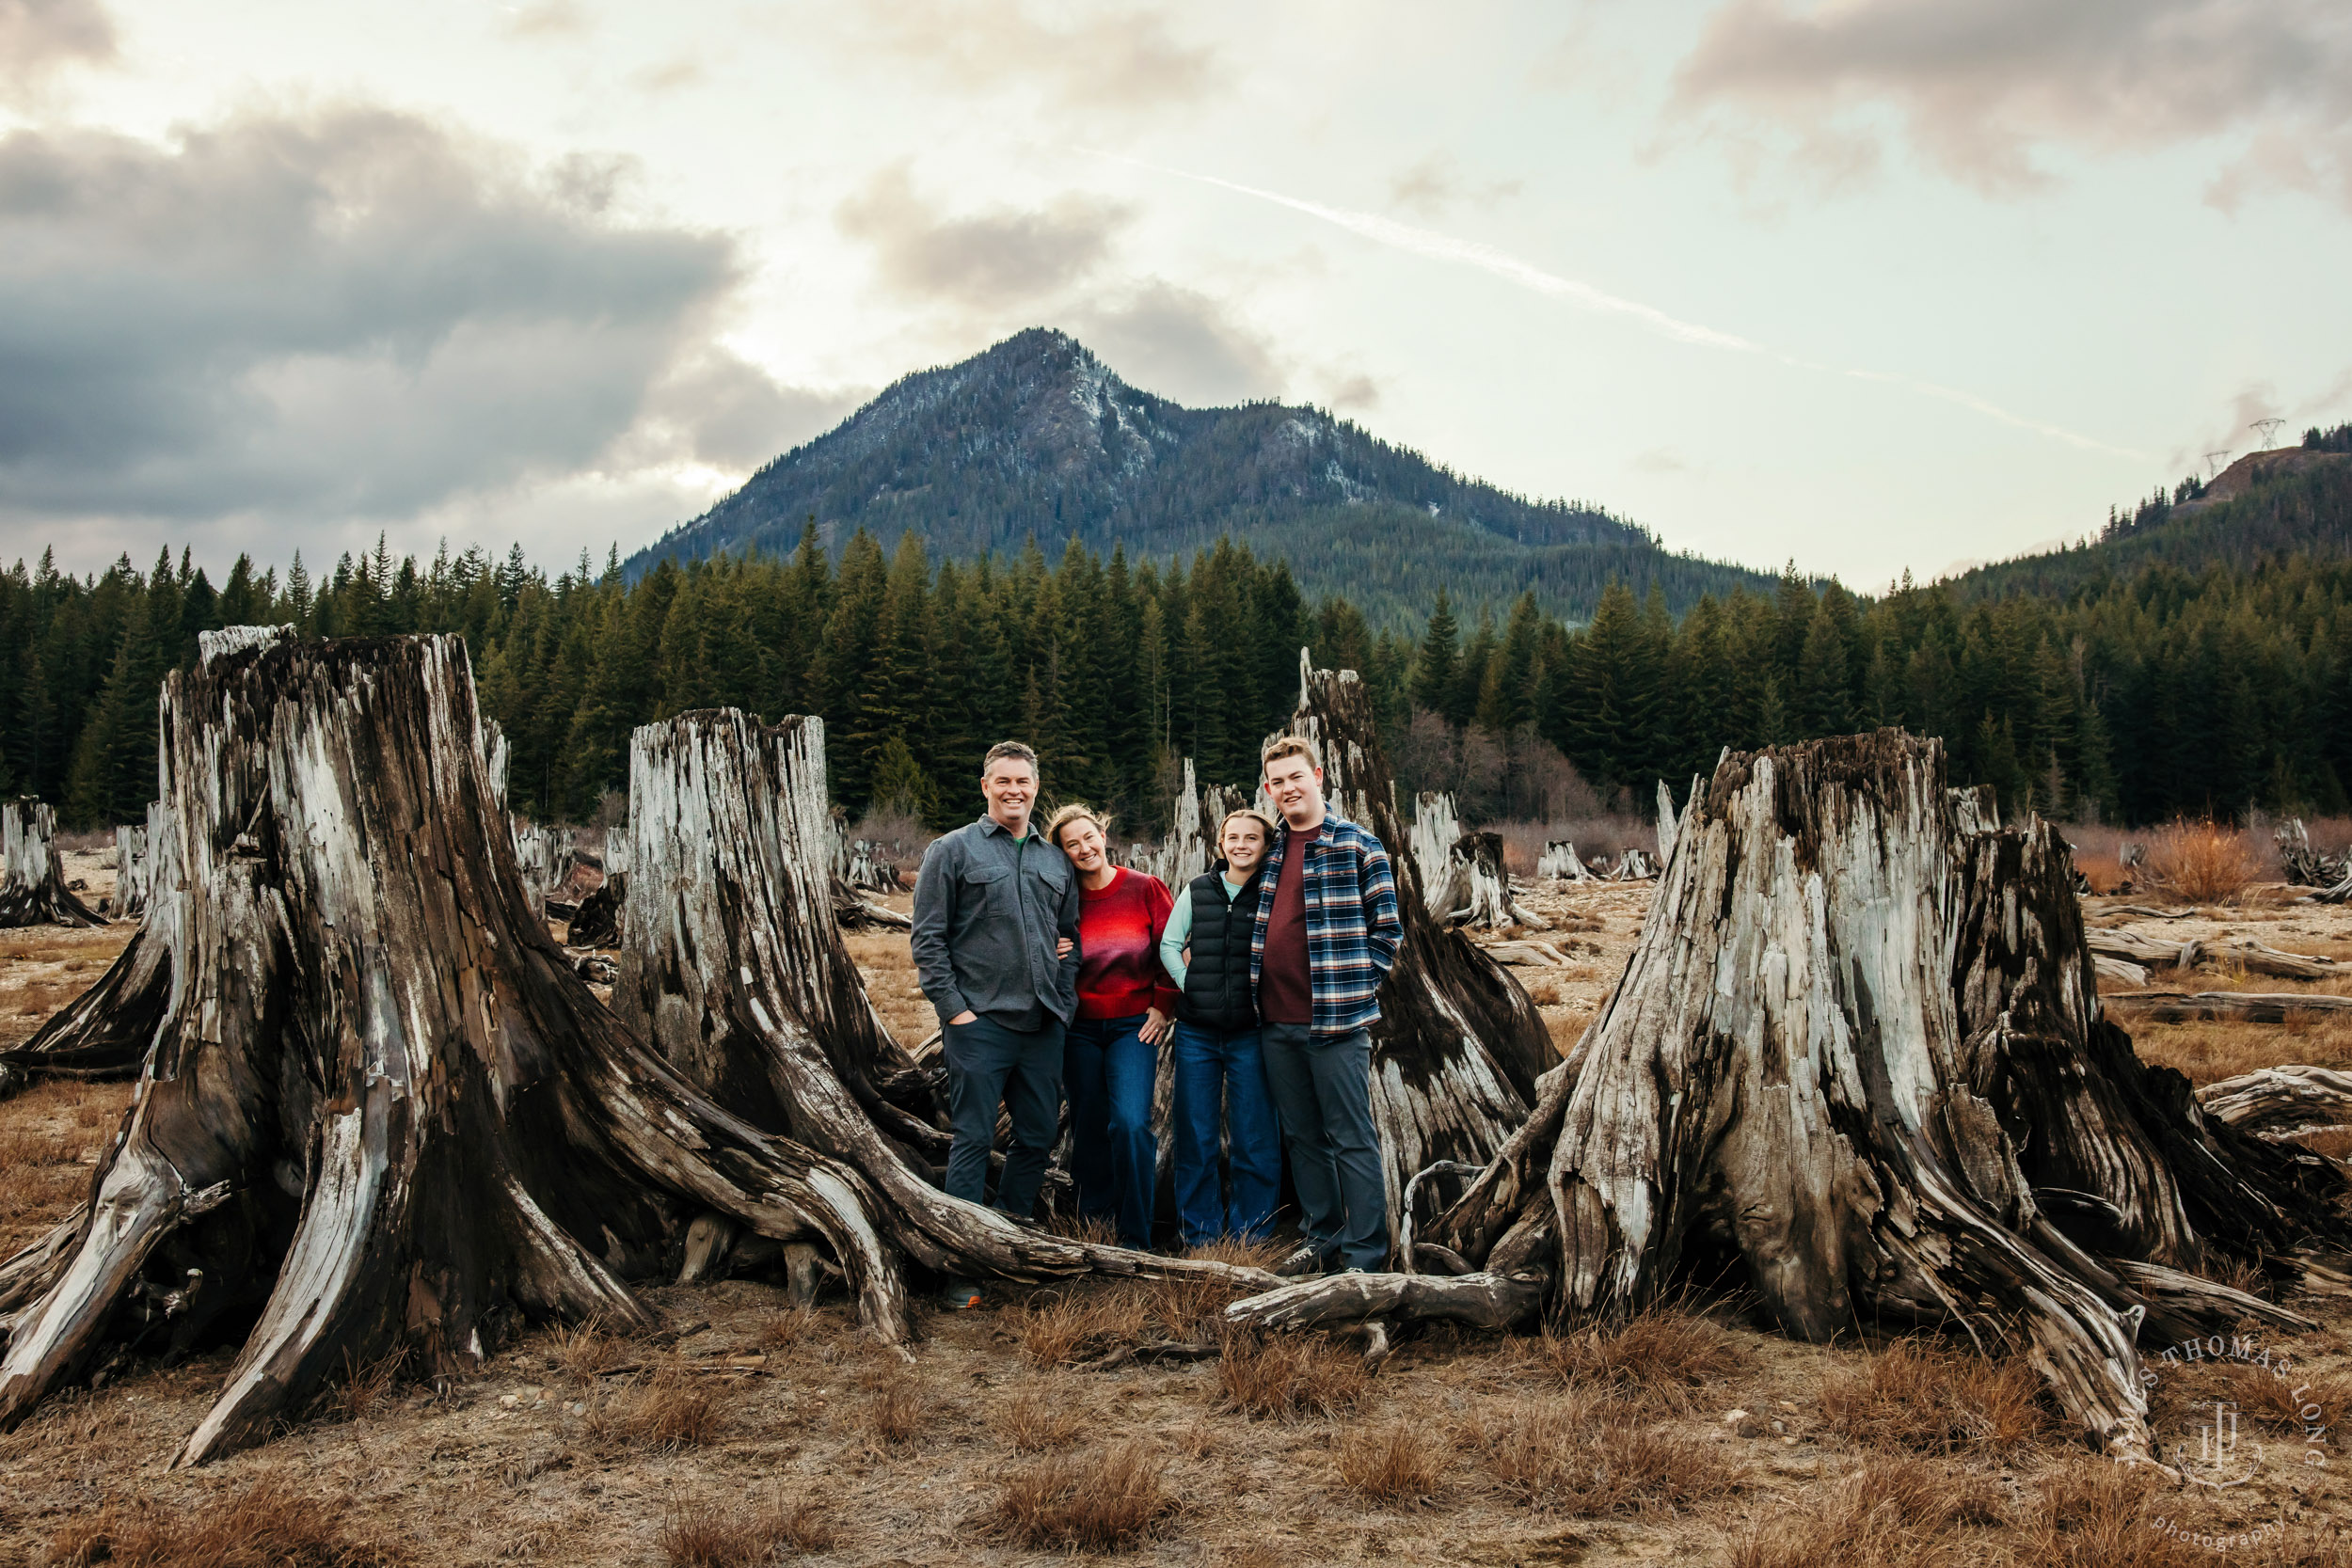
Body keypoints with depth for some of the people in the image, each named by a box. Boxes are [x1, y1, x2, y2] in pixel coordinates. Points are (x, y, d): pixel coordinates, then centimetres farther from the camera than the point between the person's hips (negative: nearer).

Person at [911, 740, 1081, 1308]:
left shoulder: (1056, 861, 15)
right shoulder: (952, 851, 0)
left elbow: (1071, 937, 23)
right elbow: (928, 939, -4)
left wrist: (1064, 1000, 9)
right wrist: (954, 1008, -10)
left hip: (1044, 1026, 5)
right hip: (980, 1023, -5)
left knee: (1039, 1136, 9)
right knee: (973, 1140, -4)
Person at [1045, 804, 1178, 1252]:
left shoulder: (1146, 888, -2)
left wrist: (1162, 1005, -2)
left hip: (1134, 1025, -2)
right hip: (1079, 1029, 2)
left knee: (1130, 1123, -16)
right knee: (1089, 1128, 7)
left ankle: (1136, 1239, -7)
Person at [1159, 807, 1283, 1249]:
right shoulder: (1198, 891, 8)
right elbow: (1169, 945, 11)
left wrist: (1266, 1001, -7)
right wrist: (1192, 989, 0)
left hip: (1250, 1034, -3)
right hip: (1196, 1032, 3)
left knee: (1254, 1138, 2)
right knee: (1195, 1137, 7)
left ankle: (1249, 1237, 13)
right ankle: (1201, 1236, 18)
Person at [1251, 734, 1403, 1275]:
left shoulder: (1358, 845, -4)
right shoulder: (1270, 850, 14)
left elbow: (1387, 928, -3)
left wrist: (1354, 988, -8)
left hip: (1334, 1021, -6)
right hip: (1276, 1023, 6)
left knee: (1352, 1139, -1)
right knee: (1302, 1137, 13)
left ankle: (1365, 1255, 4)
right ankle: (1323, 1239, 24)